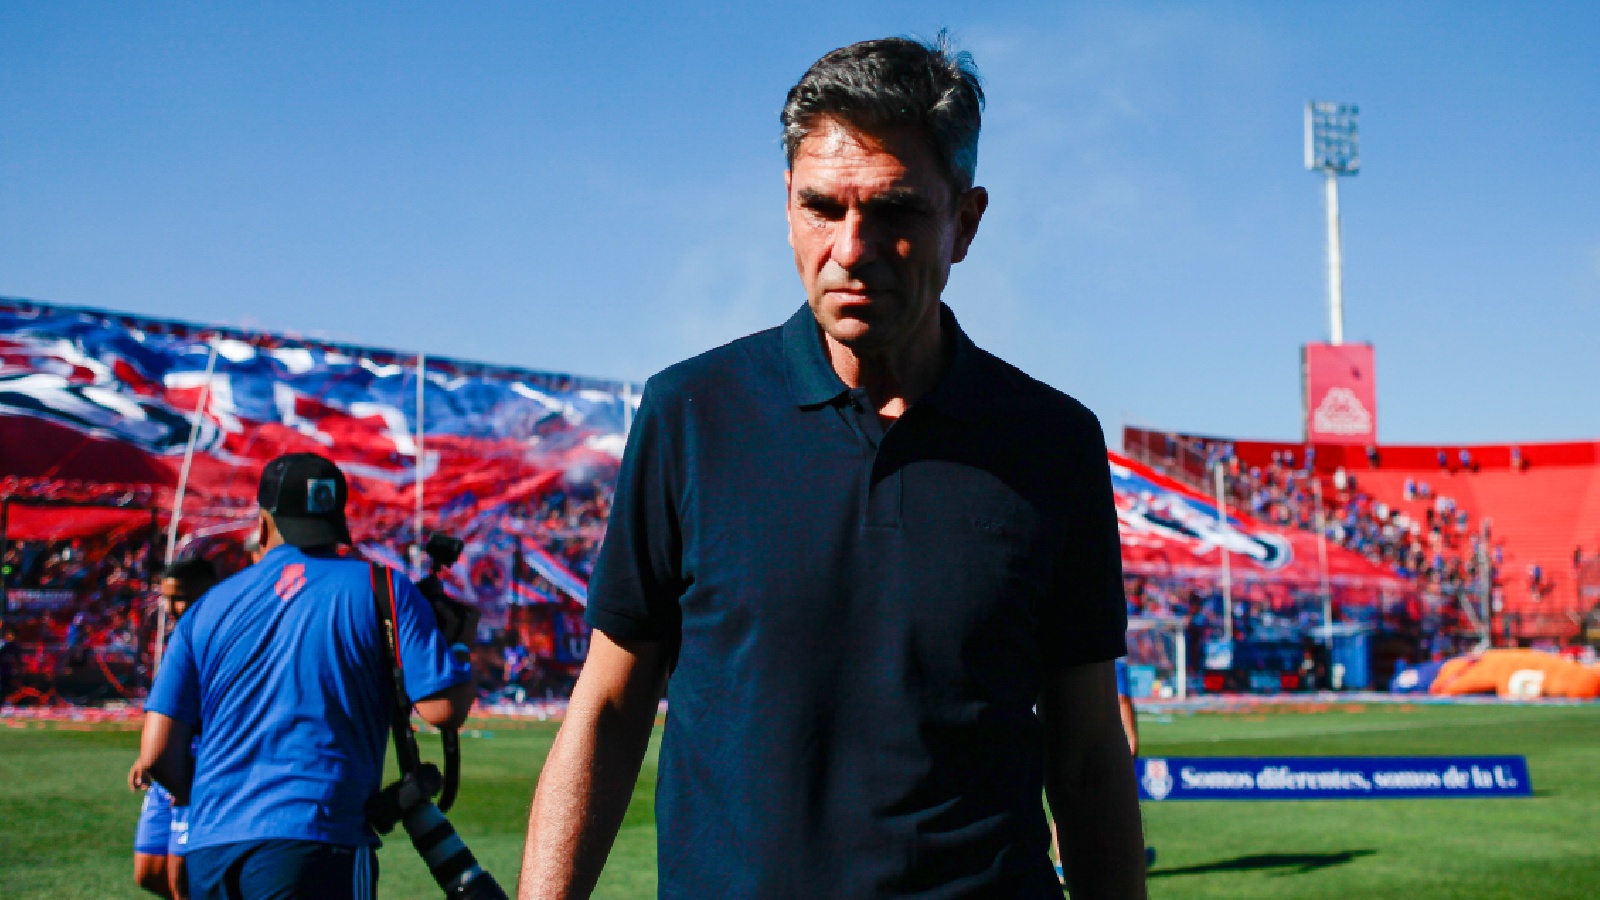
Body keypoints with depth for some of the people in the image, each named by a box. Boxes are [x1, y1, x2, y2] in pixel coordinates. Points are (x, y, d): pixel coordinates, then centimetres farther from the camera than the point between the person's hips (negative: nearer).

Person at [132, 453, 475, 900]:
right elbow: (444, 708, -6)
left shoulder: (208, 608, 12)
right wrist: (458, 643, 14)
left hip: (206, 848, 5)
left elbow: (156, 755, 8)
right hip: (314, 845, -5)